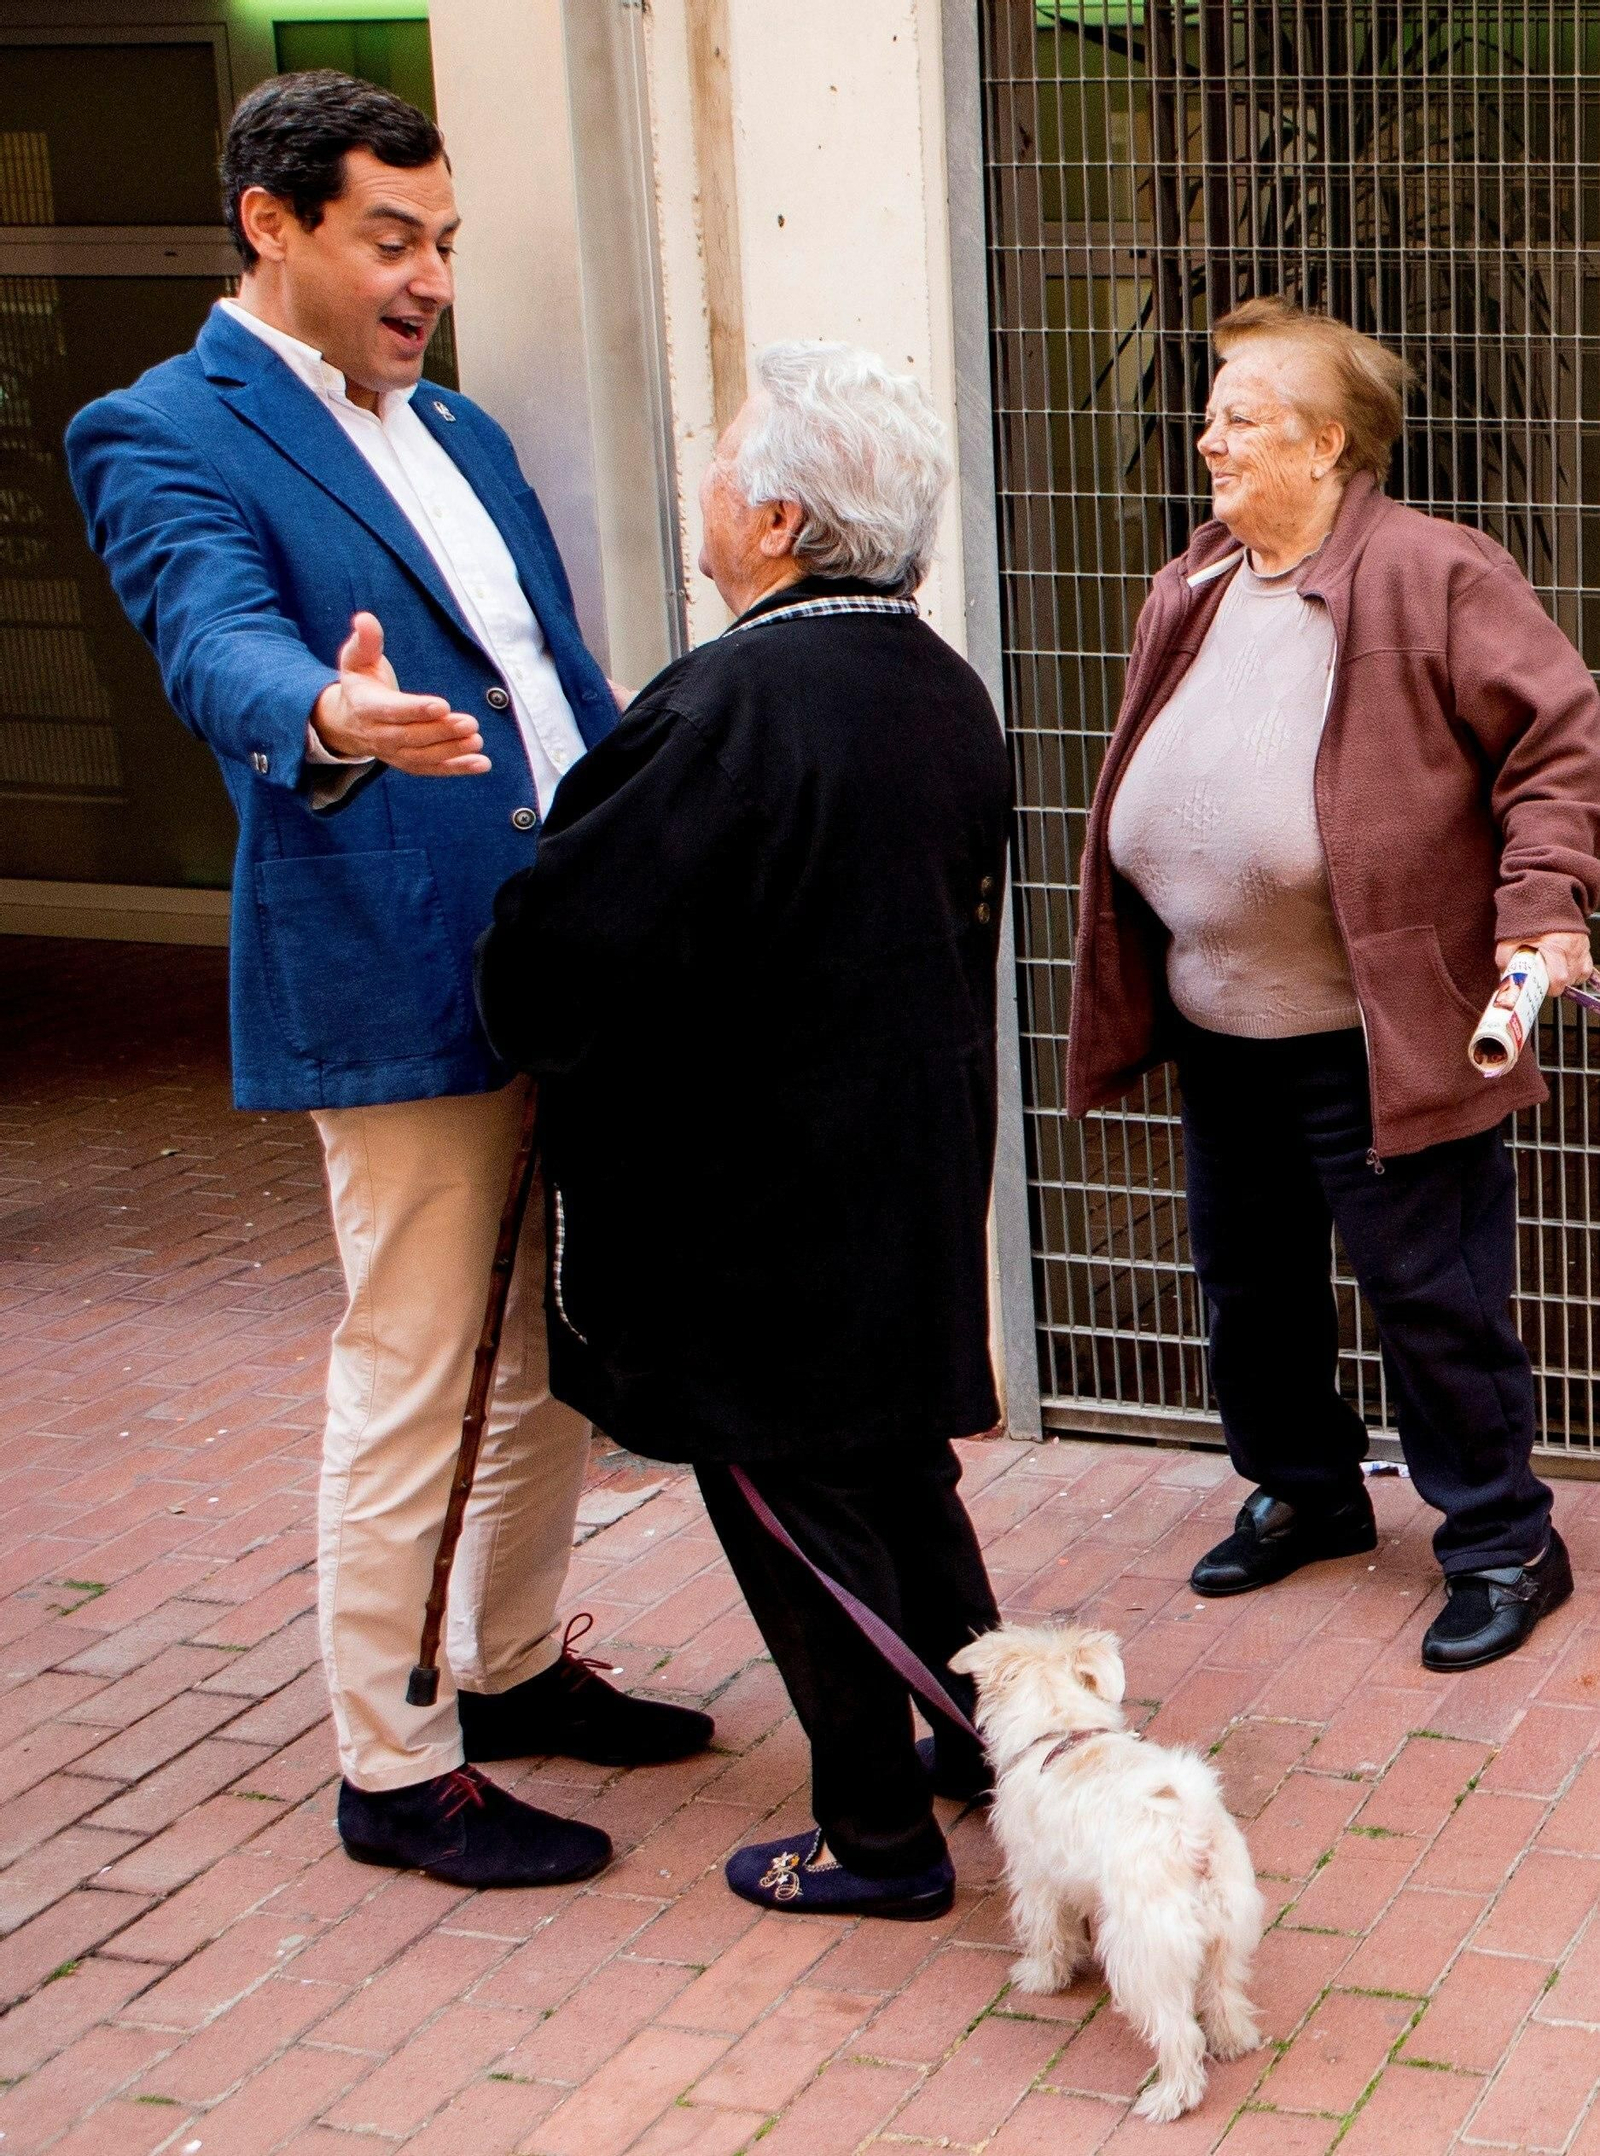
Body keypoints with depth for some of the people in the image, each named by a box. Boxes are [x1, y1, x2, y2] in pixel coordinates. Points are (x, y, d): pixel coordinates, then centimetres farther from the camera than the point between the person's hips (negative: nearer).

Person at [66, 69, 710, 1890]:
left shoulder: (457, 432, 17)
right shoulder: (164, 437, -8)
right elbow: (218, 645, -28)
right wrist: (330, 722, -49)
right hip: (402, 987, -8)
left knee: (552, 1359, 18)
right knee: (411, 1388, -1)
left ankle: (516, 1666, 35)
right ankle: (393, 1769, 12)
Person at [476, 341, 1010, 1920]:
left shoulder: (729, 710, -26)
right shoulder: (947, 690, 2)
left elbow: (570, 945, -25)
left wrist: (522, 1027, -3)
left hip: (752, 1195, -8)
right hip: (918, 1172, 8)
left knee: (789, 1493, 5)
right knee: (897, 1457, 23)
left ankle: (878, 1833, 16)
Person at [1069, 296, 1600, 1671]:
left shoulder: (1431, 577, -12)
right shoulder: (1192, 594, 12)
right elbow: (1147, 792, 18)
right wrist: (1137, 994, 15)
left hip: (1375, 1034, -8)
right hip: (1217, 1030, 8)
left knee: (1430, 1296, 1)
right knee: (1250, 1282, 19)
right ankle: (1303, 1493, 40)